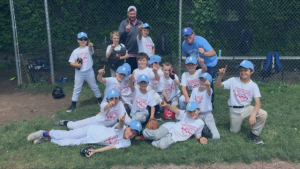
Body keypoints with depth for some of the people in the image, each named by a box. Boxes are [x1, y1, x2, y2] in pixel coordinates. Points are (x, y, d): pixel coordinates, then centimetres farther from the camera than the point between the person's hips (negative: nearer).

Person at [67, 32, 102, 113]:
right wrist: (76, 65, -19)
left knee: (94, 86, 13)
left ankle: (100, 99, 32)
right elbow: (71, 62, 2)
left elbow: (91, 50, -29)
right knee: (76, 88, 7)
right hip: (79, 73, 2)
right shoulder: (75, 51, 2)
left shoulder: (88, 48, -4)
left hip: (89, 72, -1)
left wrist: (90, 46, -52)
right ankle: (73, 104, 15)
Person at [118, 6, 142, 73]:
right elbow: (119, 36, -14)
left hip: (139, 54, 4)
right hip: (128, 54, -4)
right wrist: (126, 31, -30)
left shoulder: (140, 23, 11)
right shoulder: (123, 23, -1)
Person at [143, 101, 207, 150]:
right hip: (170, 127, -1)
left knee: (162, 145, -30)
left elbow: (197, 133, 20)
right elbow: (176, 110, -20)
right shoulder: (185, 114, -3)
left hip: (174, 137, 1)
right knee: (157, 135, -32)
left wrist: (200, 138, -5)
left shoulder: (201, 123, 5)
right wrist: (166, 105, -41)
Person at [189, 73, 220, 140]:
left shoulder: (209, 90, -10)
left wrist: (208, 86, -60)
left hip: (207, 115, -3)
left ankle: (205, 128, 17)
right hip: (196, 115, 3)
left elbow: (209, 92, -36)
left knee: (216, 136, -13)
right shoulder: (195, 90, 4)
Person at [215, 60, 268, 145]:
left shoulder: (254, 85, -8)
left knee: (263, 114, -25)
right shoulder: (233, 80, -9)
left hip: (247, 108, 0)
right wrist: (221, 75, -33)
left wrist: (253, 114, -35)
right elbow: (218, 85, -14)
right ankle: (237, 120, 41)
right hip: (234, 110, 0)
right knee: (234, 131, 6)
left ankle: (255, 134, -2)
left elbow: (258, 103, -17)